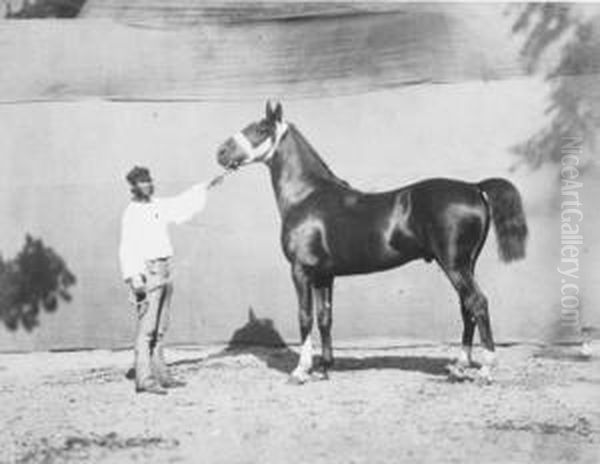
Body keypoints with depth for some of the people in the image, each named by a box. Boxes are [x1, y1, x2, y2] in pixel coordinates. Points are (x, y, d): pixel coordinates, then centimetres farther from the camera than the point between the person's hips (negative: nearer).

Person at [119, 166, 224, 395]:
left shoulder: (158, 206, 13)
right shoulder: (131, 213, -9)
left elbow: (182, 204, 28)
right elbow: (127, 249, -14)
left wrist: (207, 187, 30)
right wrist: (134, 279, -22)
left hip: (164, 272, 8)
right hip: (147, 273, -8)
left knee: (160, 328, 11)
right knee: (147, 327, -11)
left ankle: (160, 375, 16)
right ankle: (144, 379, -13)